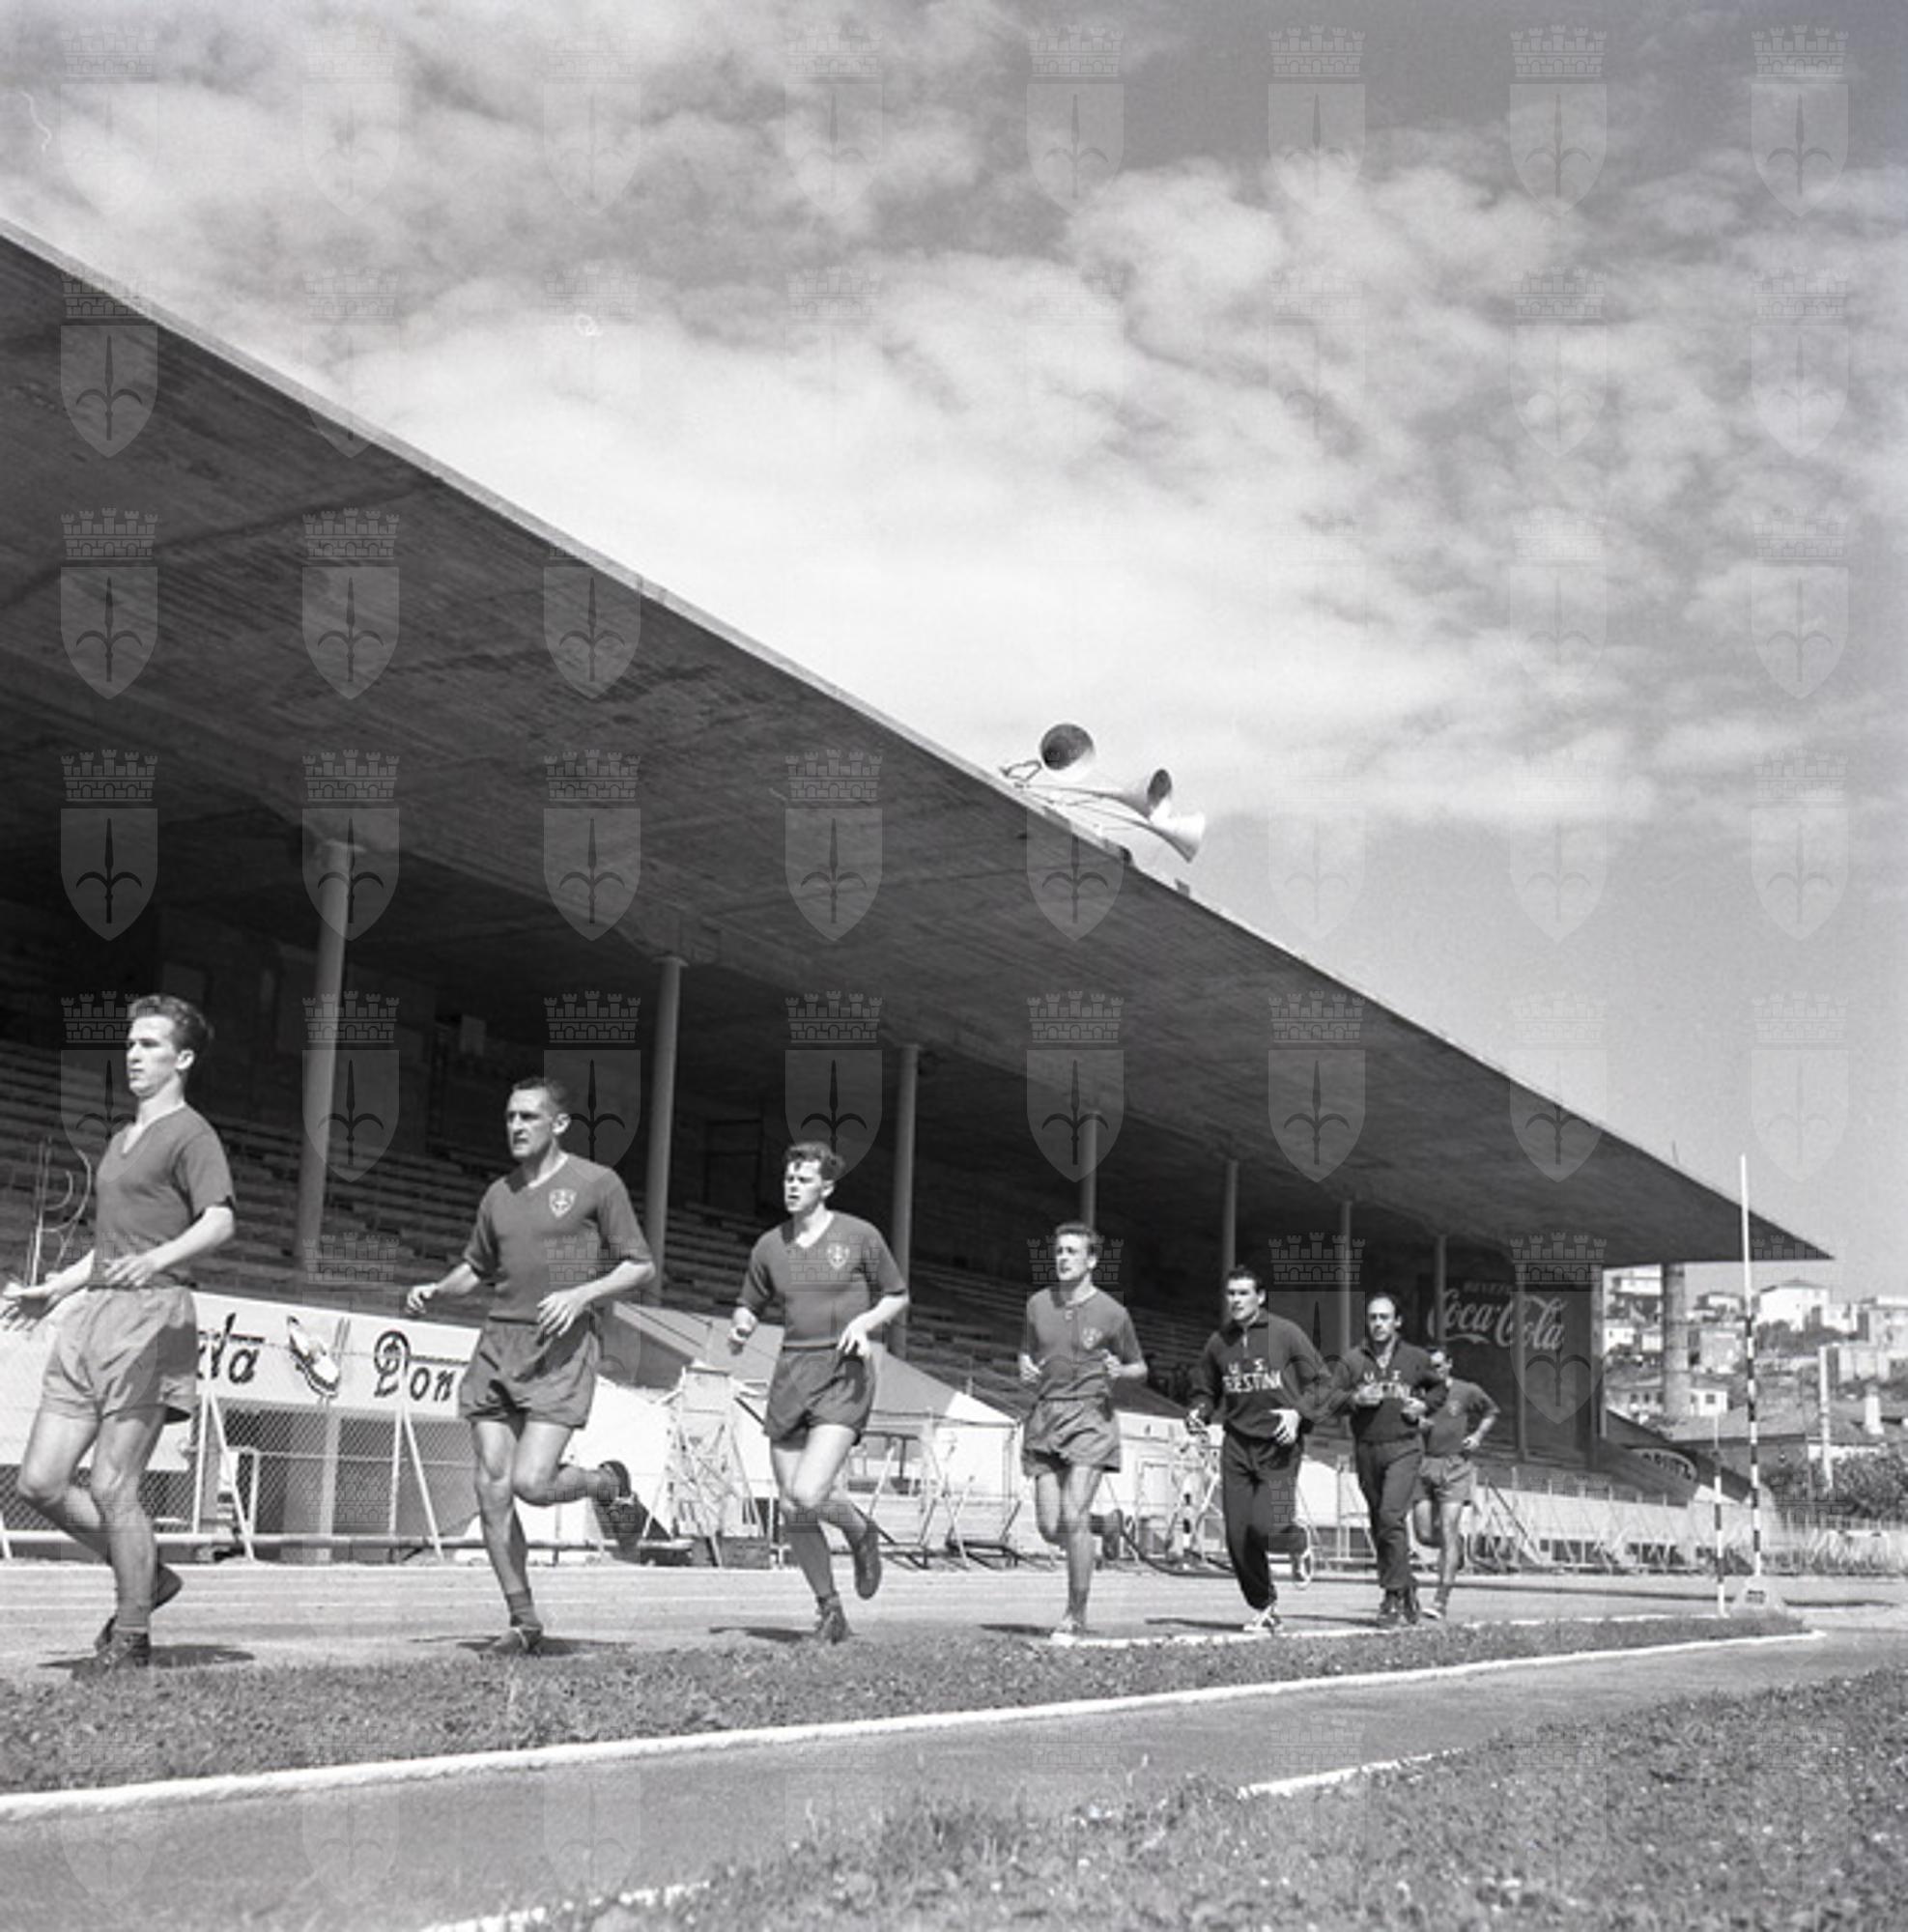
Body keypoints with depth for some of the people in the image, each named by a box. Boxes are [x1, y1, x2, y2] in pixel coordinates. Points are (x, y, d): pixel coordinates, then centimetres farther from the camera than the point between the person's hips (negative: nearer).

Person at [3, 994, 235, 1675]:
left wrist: (156, 1260, -35)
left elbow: (219, 1221, -19)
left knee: (111, 1487, -8)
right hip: (92, 1313, 9)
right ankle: (145, 1576, 19)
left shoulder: (190, 1133, -3)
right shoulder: (122, 1138, 25)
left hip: (150, 1312, -9)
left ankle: (130, 1639, 4)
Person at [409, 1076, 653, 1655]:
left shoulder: (597, 1183, 0)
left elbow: (641, 1266, 0)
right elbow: (476, 1267, 28)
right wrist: (435, 1290, 8)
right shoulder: (499, 1194, 15)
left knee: (530, 1483, -16)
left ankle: (606, 1480, 17)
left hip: (561, 1348, -5)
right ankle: (523, 1623, 11)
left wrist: (582, 1294, -15)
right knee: (491, 1490, -1)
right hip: (496, 1343, 5)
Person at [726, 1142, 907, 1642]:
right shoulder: (769, 1247, 8)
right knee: (791, 1513, 3)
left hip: (845, 1377, -4)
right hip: (791, 1375, 4)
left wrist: (865, 1321, -11)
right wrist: (741, 1327, -4)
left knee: (808, 1496, -20)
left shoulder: (860, 1236, -2)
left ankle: (861, 1531, 14)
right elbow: (750, 1306, 19)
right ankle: (830, 1611, 22)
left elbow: (898, 1296, 9)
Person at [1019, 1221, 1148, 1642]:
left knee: (1074, 1517, -14)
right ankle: (1083, 1545, 34)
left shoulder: (1112, 1314, 0)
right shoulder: (1038, 1304, 10)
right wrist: (1026, 1371, 1)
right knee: (1049, 1526, -2)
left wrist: (1120, 1371, -12)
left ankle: (1076, 1615, -2)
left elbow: (1141, 1368, 11)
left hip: (1090, 1417, -4)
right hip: (1045, 1415, 4)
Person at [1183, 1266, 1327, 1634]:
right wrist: (1198, 1412, -1)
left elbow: (1319, 1382, 1)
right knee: (1238, 1535, -1)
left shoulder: (1286, 1334, -3)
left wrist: (1298, 1412, -15)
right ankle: (1262, 1606, 18)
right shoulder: (1219, 1342, 8)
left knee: (1267, 1527, -17)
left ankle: (1298, 1543, 20)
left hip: (1279, 1443, -4)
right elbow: (1205, 1390, 21)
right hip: (1237, 1443, 4)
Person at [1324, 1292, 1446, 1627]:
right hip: (1366, 1451, 3)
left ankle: (1394, 1595, -13)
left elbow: (1439, 1387, 21)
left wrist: (1424, 1405, 2)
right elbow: (1332, 1401, 1)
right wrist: (1355, 1398, -18)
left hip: (1403, 1448, -3)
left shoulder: (1415, 1358, 5)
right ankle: (1407, 1591, 27)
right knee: (1379, 1526, 10)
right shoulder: (1352, 1361, 5)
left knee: (1391, 1517, -19)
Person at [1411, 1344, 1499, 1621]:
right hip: (1424, 1466, 3)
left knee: (1447, 1531, -12)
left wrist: (1478, 1435, 4)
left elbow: (1491, 1412, 21)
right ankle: (1457, 1544, 34)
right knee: (1425, 1535, -2)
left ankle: (1441, 1601, -12)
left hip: (1455, 1466, -2)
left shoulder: (1467, 1391, 4)